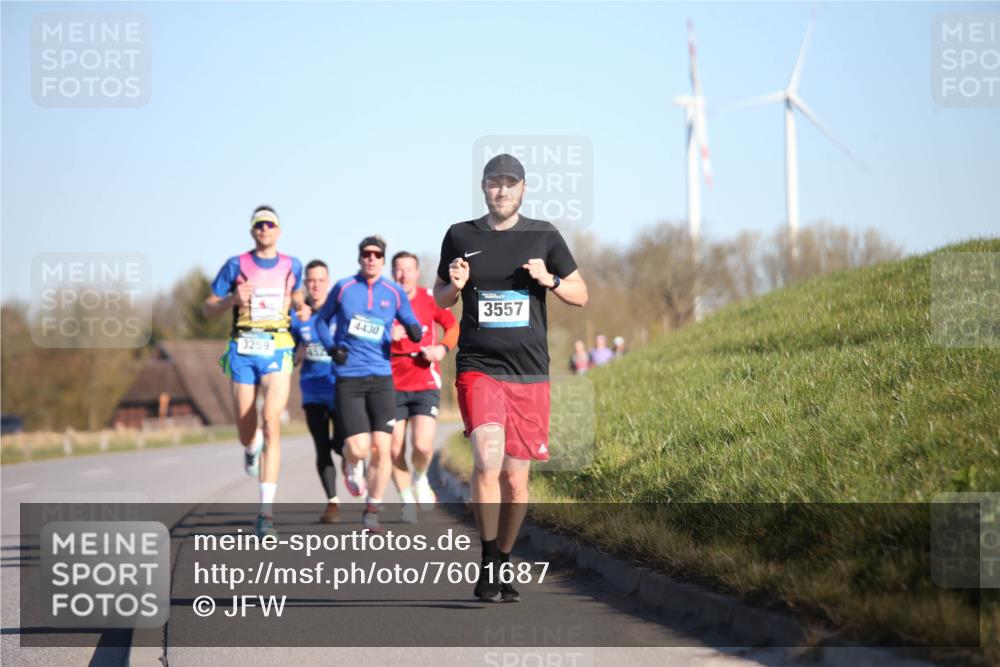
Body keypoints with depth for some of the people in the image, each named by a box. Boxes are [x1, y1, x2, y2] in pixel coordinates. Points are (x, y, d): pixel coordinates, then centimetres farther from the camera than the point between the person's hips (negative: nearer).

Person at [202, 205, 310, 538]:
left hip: (277, 351, 0)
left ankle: (266, 511, -20)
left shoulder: (292, 265, 9)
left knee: (272, 422, -18)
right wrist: (232, 299, -13)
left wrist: (302, 308, 7)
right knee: (246, 433, 4)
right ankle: (252, 448, 48)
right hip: (243, 350, 0)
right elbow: (208, 308, 7)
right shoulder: (236, 265, 4)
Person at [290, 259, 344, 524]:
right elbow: (291, 360, 10)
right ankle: (332, 502, 10)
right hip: (313, 391, 2)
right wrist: (299, 354, -10)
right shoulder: (298, 316, 4)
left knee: (339, 443, -11)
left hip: (339, 389, -2)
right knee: (322, 448, 1)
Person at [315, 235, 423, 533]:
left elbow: (411, 323, 15)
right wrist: (331, 347, -4)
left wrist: (414, 331, -10)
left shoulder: (395, 292, 6)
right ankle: (351, 465, 27)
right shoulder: (343, 288, 4)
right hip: (348, 380, -1)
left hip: (381, 378, 1)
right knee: (359, 449, -12)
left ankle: (372, 511, 11)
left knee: (382, 449, -6)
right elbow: (321, 321, 15)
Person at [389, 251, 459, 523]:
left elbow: (453, 326, 11)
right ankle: (407, 501, 19)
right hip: (393, 385, 1)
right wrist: (386, 335, -19)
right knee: (394, 450, -1)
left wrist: (443, 348, -8)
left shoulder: (430, 299, 1)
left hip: (425, 384, -1)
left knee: (422, 446, -15)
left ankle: (420, 479, 18)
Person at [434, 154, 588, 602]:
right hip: (478, 367, -2)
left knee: (516, 477, 5)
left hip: (529, 372, 2)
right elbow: (440, 299, 18)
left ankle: (502, 565, 23)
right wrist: (454, 285, -5)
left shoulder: (543, 236, 7)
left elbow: (581, 295, 12)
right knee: (488, 460, -22)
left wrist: (549, 280, -7)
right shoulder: (460, 237, 6)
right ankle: (487, 565, -12)